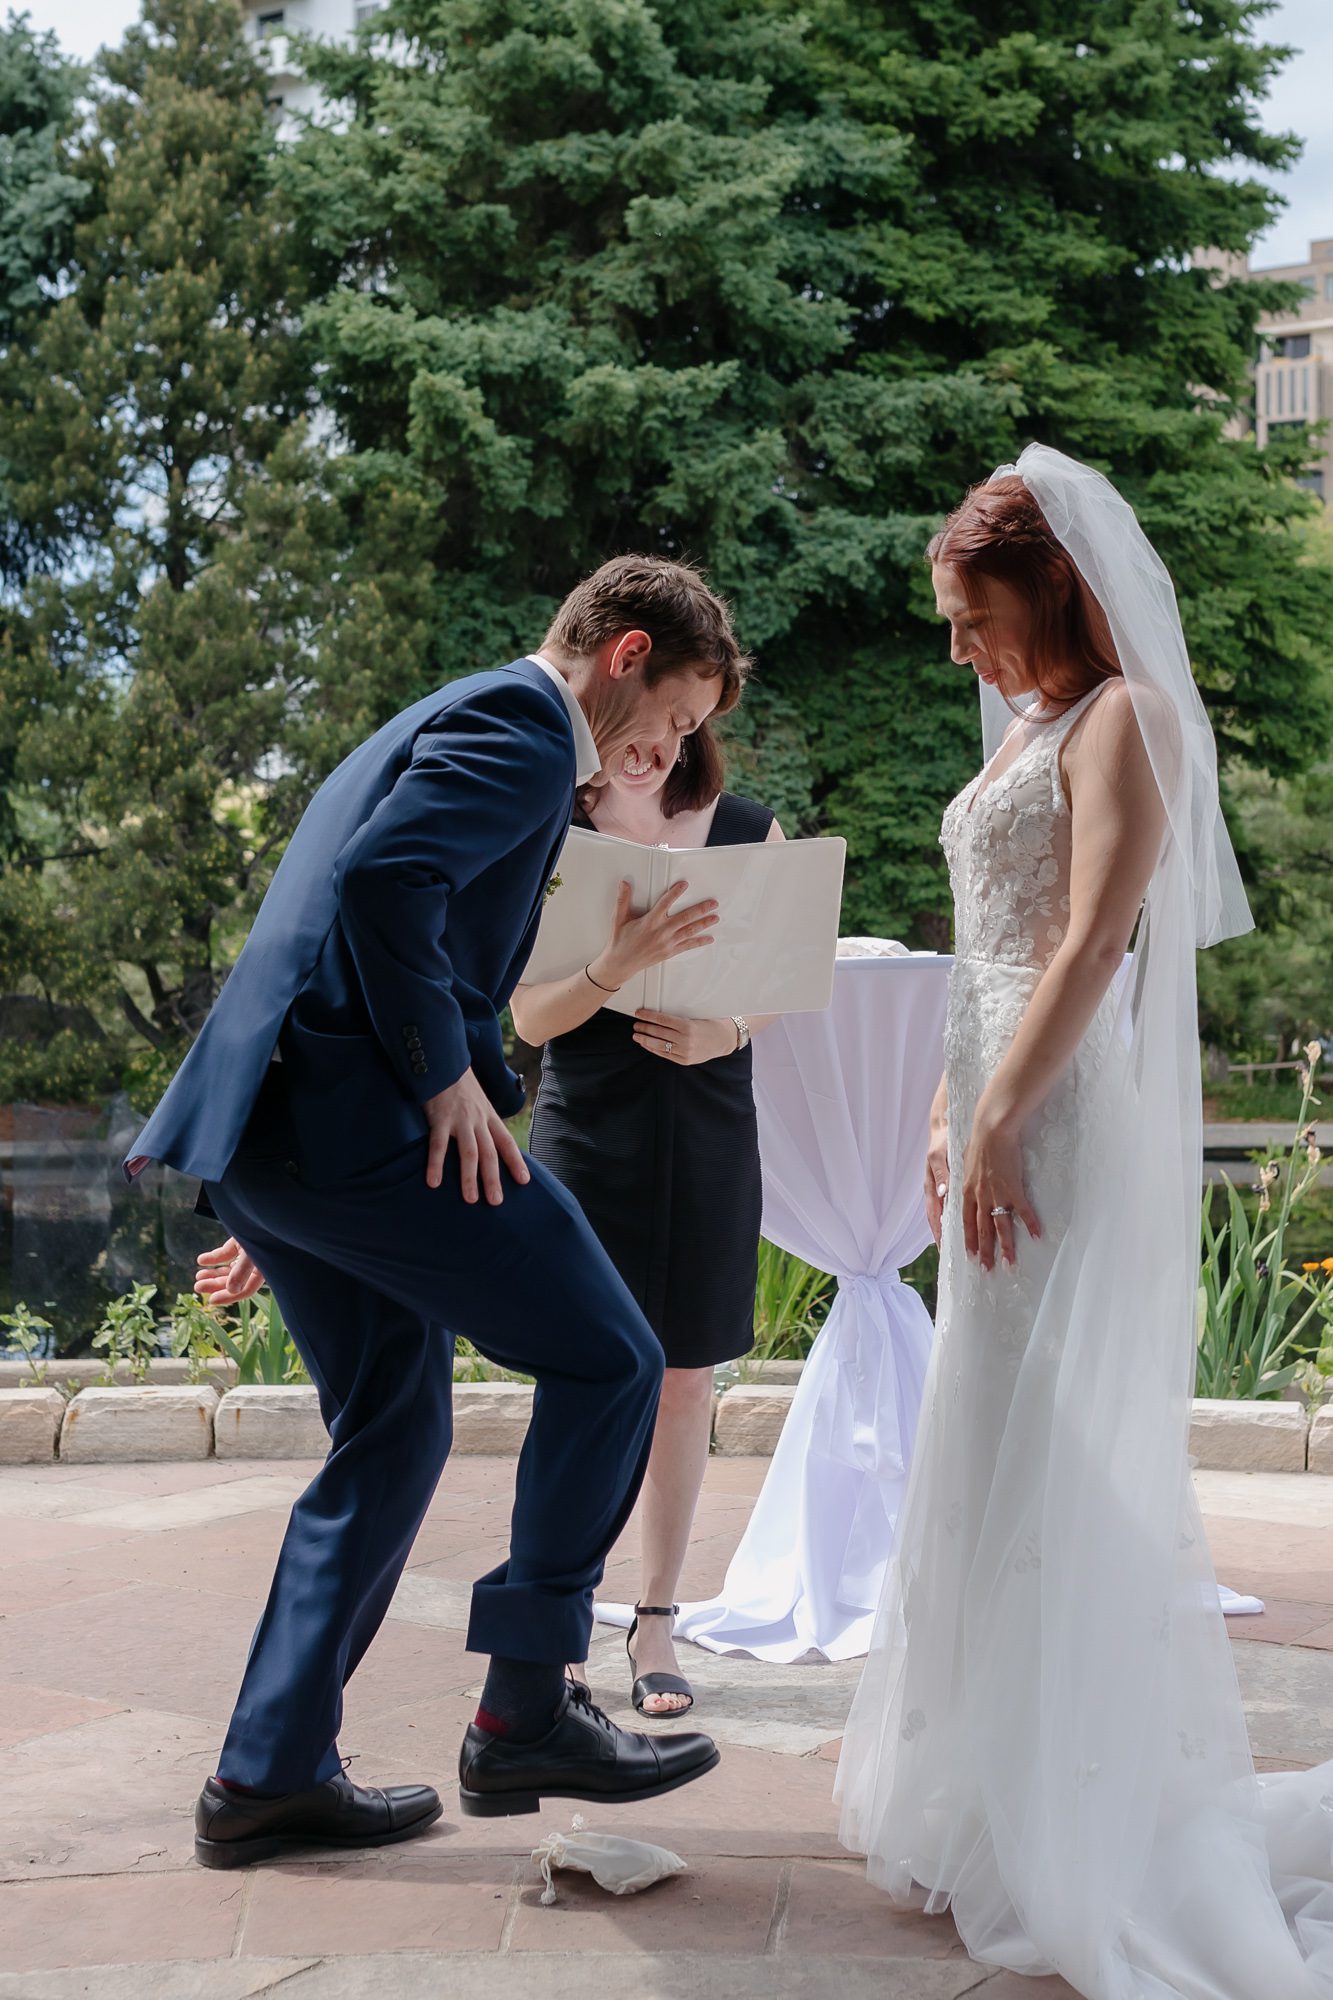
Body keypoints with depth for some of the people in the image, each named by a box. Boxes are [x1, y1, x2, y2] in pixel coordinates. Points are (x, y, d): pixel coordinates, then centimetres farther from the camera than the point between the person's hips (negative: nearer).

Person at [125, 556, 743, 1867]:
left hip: (273, 1116, 11)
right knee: (605, 1363, -3)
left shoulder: (448, 722, 29)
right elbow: (386, 880, -23)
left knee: (393, 1439, 16)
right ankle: (526, 1713, 3)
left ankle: (269, 1775, 20)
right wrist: (450, 1076, -13)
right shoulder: (522, 724, -5)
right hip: (354, 1116, -10)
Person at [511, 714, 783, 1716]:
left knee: (684, 1381, 7)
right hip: (584, 1135, -2)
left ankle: (656, 1623, 18)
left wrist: (726, 1031, -12)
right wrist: (618, 965, -28)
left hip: (708, 1141, 2)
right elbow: (530, 1015, -9)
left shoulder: (749, 833, 1)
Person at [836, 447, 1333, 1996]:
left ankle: (1074, 1826, 2)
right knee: (995, 1439, 12)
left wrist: (1002, 1121, -21)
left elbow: (1092, 941, -18)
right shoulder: (1035, 730, 20)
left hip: (1074, 1116, -9)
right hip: (1006, 1113, 9)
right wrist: (956, 1112, 14)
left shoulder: (1123, 716, -8)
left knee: (1049, 1448, -7)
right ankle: (1002, 1789, 23)